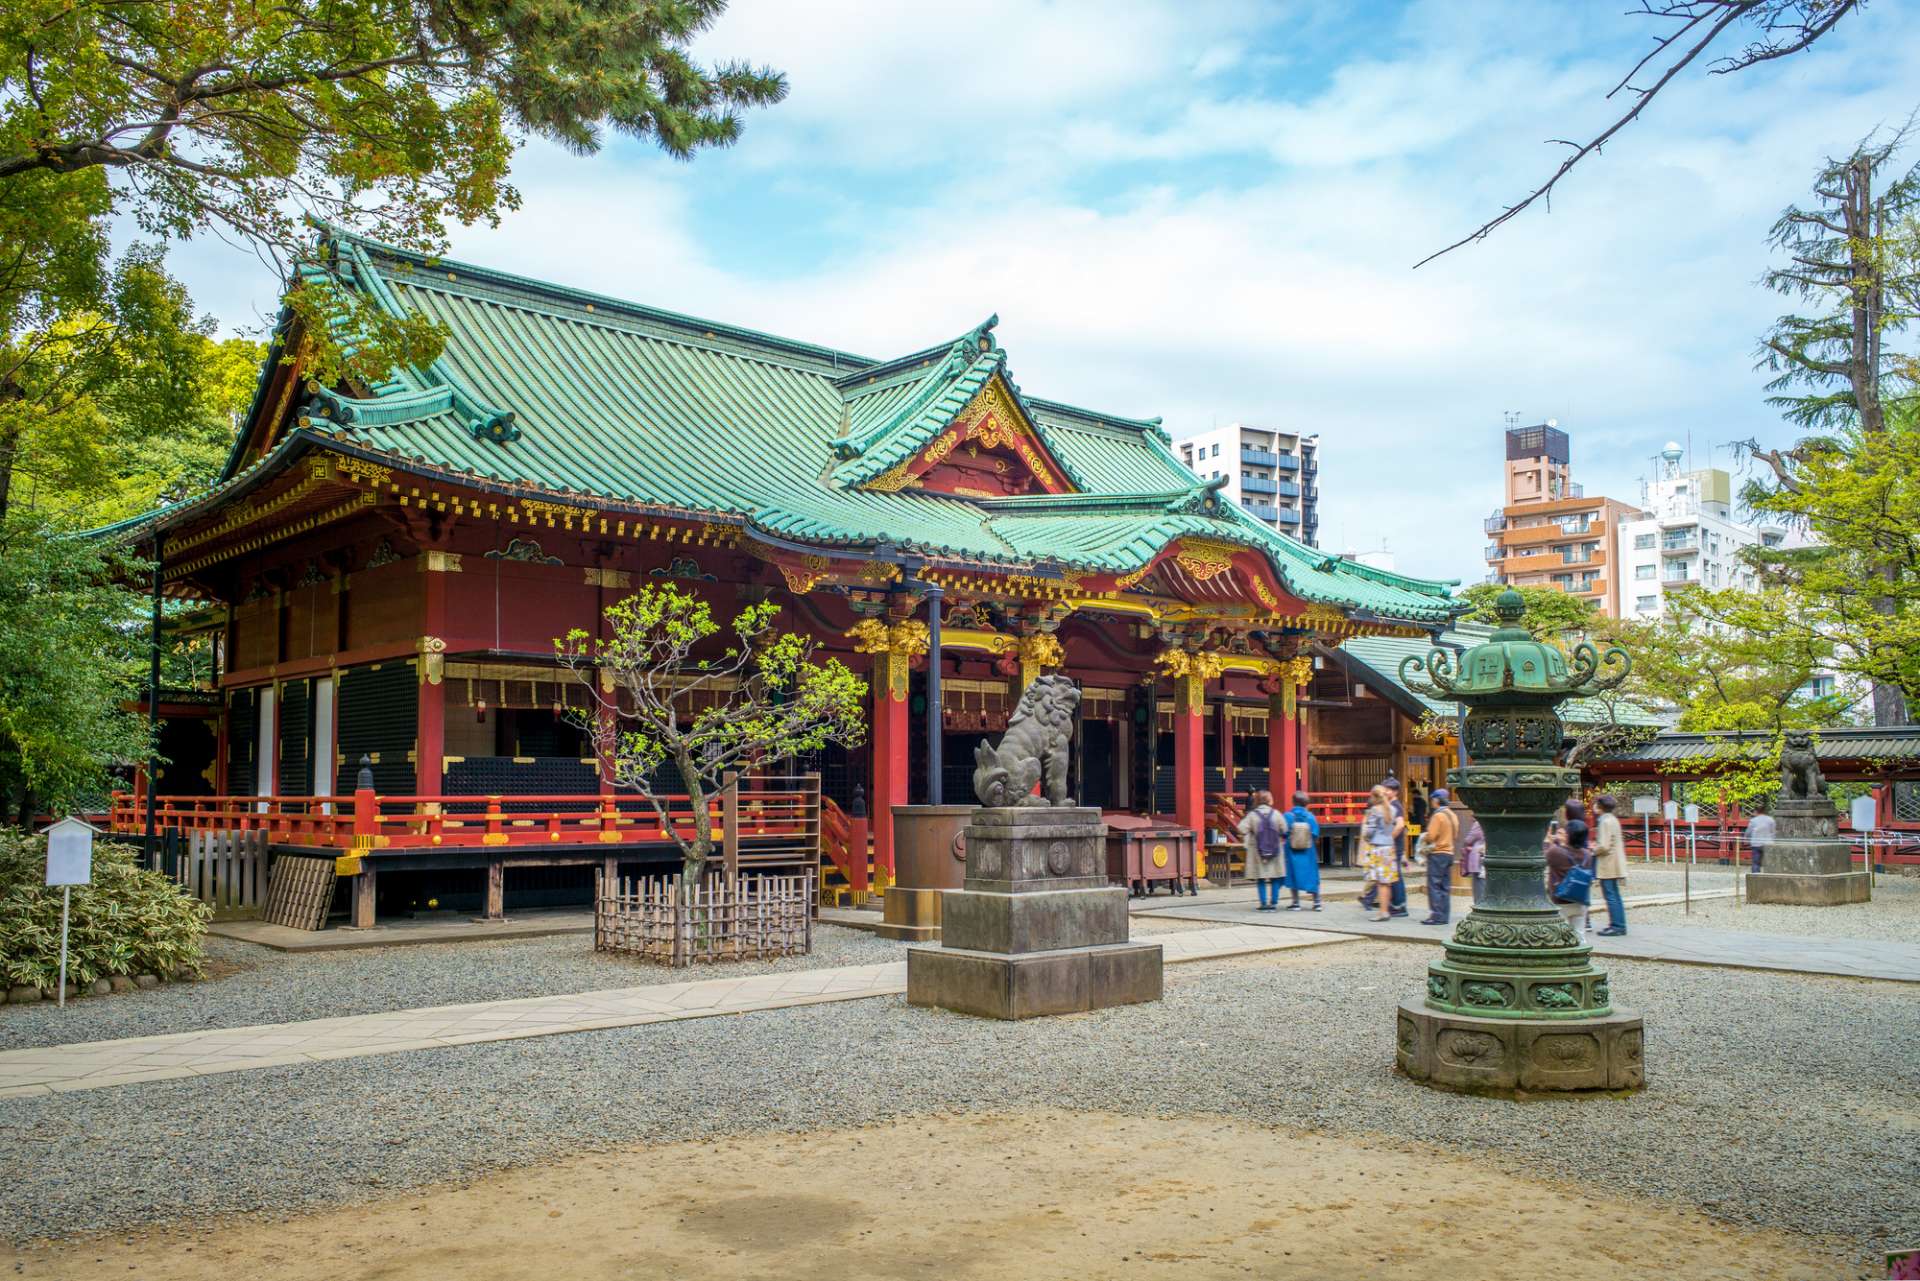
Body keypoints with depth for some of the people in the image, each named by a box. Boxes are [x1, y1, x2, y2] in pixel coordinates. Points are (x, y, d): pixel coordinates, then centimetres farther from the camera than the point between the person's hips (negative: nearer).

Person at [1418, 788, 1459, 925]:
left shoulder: (1437, 816, -14)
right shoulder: (1452, 815, 12)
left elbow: (1430, 836, -17)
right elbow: (1456, 836, 18)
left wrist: (1423, 837, 2)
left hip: (1437, 853, -8)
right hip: (1449, 853, 8)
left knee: (1434, 886, -6)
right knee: (1445, 887, 10)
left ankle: (1437, 916, -8)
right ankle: (1445, 916, 12)